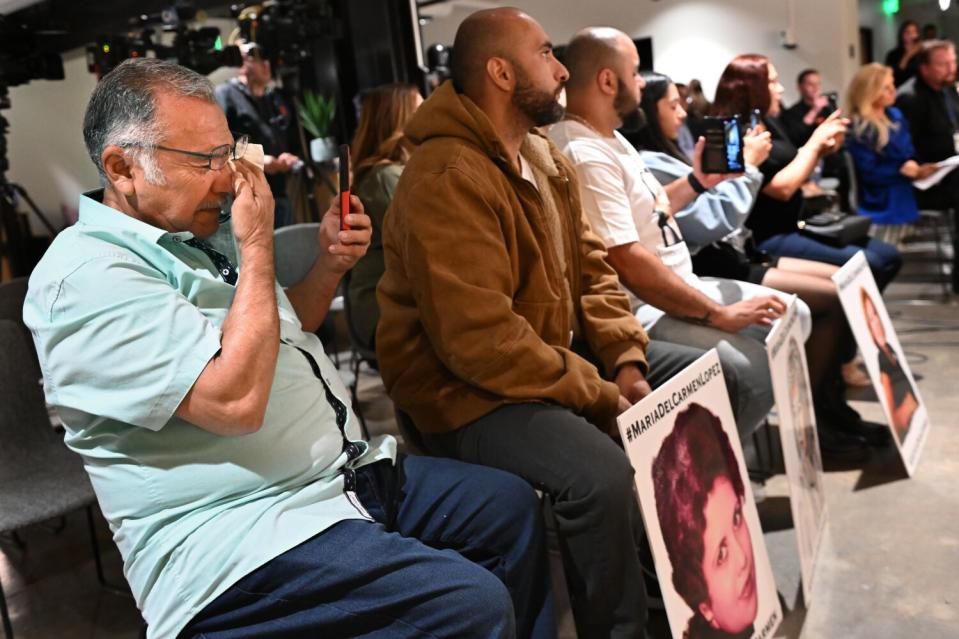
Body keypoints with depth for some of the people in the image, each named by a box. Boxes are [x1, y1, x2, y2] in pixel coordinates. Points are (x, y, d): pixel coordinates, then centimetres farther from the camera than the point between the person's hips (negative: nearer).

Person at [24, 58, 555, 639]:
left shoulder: (190, 236, 13)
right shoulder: (85, 275, -16)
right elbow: (236, 401, -26)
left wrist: (330, 263, 5)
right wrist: (258, 246, -16)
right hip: (238, 530, -9)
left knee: (511, 506, 12)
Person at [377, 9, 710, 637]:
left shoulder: (546, 157, 10)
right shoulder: (448, 177, -22)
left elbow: (590, 266, 11)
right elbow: (479, 339, -29)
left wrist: (625, 360, -5)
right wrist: (598, 396, -20)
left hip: (563, 353, 10)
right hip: (471, 389, -10)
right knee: (602, 474, -34)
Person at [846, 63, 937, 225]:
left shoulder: (895, 116, 10)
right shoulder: (858, 130, -16)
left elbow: (910, 153, 15)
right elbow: (868, 173, -18)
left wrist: (918, 170, -4)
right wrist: (900, 170, -22)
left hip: (904, 199, 8)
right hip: (880, 206, -8)